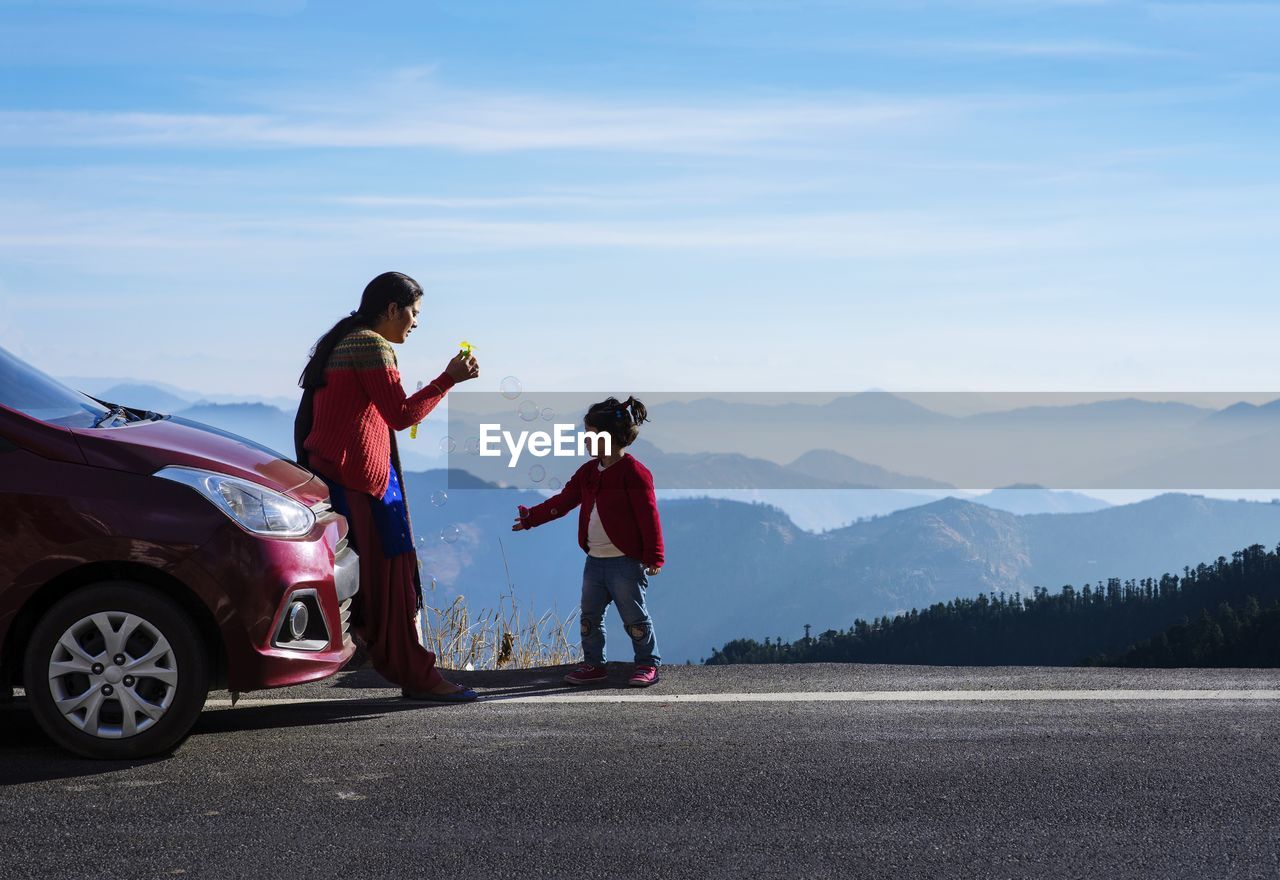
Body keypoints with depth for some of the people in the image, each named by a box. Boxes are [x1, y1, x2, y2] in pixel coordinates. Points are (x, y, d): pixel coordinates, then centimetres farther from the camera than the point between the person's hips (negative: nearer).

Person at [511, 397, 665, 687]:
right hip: (595, 561, 8)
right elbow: (563, 502, 17)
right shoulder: (587, 472, 10)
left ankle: (648, 664, 15)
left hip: (626, 562, -8)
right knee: (590, 616, 12)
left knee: (634, 617, 2)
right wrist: (531, 517, 13)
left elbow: (649, 515, -15)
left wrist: (654, 556, -17)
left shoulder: (634, 472, -14)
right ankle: (593, 665, 23)